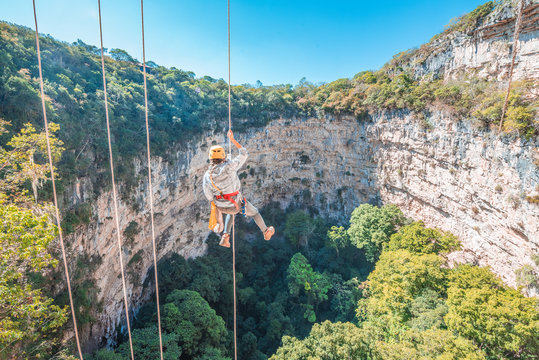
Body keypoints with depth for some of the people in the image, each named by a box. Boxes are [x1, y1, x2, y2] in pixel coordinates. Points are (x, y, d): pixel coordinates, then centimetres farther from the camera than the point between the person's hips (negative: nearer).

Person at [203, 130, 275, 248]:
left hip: (222, 206, 4)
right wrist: (232, 139, -6)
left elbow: (209, 196, -4)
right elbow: (244, 154, -12)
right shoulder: (229, 166, -27)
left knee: (231, 213, 41)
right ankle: (266, 232, 48)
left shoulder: (207, 176, -15)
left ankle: (225, 237, 31)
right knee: (254, 212, 27)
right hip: (237, 203, -4)